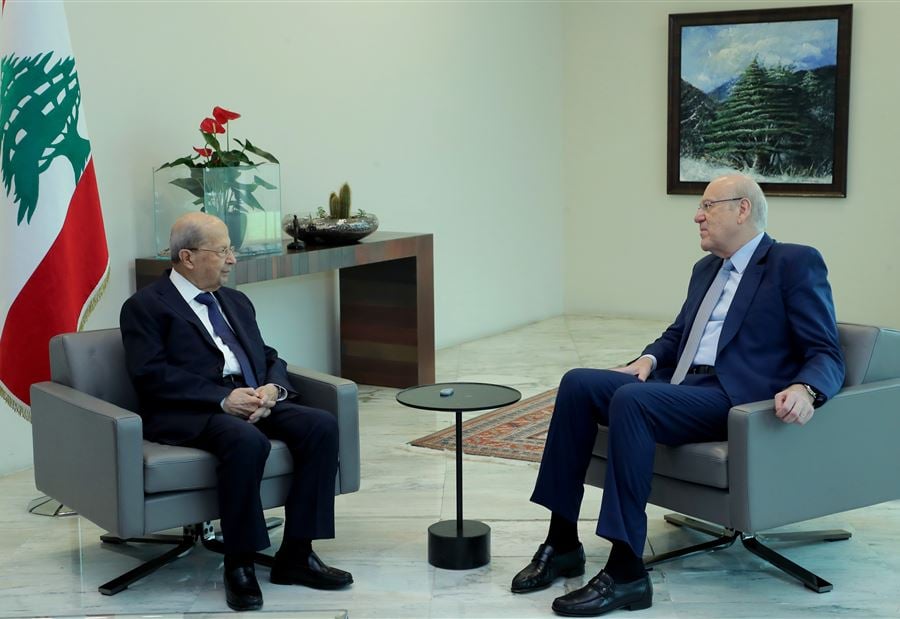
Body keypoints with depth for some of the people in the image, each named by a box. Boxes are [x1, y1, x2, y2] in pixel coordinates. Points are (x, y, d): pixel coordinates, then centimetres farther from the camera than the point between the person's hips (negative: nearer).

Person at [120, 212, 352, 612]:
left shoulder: (237, 302, 23)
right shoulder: (145, 307, 1)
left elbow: (270, 359, 19)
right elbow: (153, 375, -11)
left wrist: (271, 389, -6)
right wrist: (223, 398, -21)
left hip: (254, 401, 7)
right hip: (187, 413, -7)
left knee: (322, 425, -19)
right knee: (247, 440, -37)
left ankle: (296, 554, -13)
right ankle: (239, 565, -21)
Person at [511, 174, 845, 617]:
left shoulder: (797, 264, -1)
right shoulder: (706, 269, 23)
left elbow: (826, 356, -6)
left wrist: (805, 390, -29)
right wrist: (649, 359, 8)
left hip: (733, 397, -8)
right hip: (679, 387, 8)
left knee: (630, 399, -32)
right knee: (578, 383, -12)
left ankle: (626, 570, -31)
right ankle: (562, 542, -9)